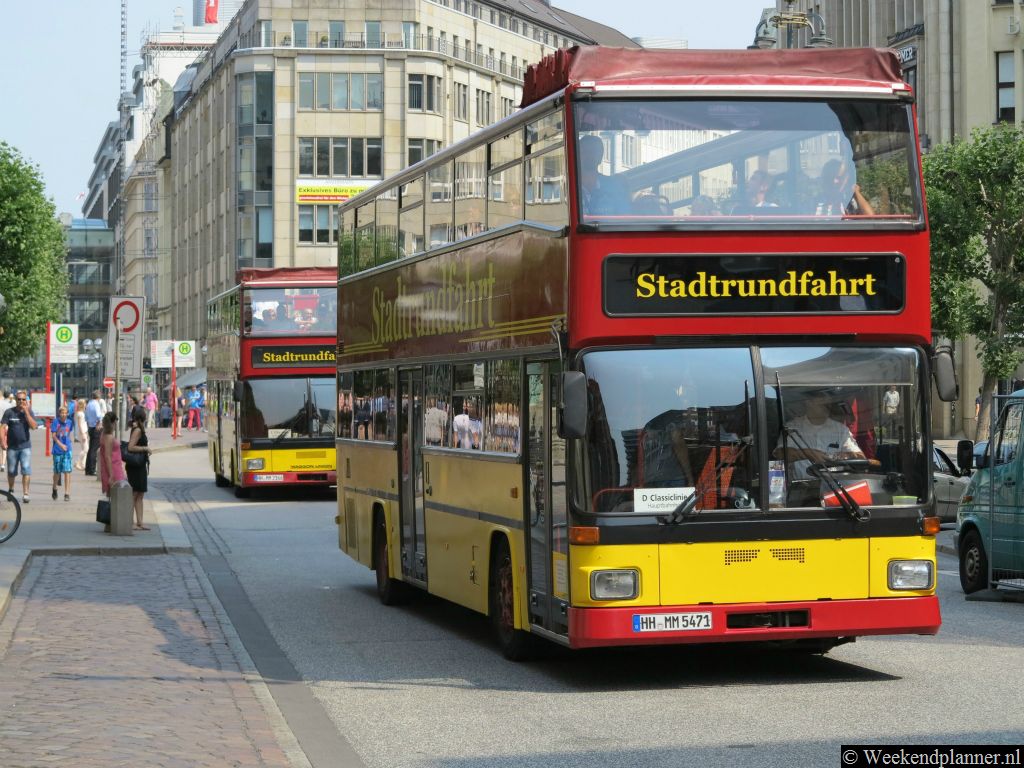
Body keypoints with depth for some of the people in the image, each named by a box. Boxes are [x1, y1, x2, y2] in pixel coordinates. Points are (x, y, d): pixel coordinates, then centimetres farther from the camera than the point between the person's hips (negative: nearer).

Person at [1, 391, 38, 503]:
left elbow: (33, 426, -11)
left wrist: (26, 412, -14)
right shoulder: (9, 412, 0)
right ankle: (11, 490, 33)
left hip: (25, 446, -1)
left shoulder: (29, 412, 3)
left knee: (26, 469, -14)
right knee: (11, 471, 11)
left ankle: (25, 493, -14)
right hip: (12, 446, 1)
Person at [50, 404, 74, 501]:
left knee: (67, 471, -7)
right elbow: (53, 435, -9)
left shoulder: (70, 422, 3)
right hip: (57, 450, -1)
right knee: (57, 471, 10)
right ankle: (54, 490, 35)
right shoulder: (56, 422, -5)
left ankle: (67, 493, -7)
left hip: (67, 450, 1)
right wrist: (60, 444, -20)